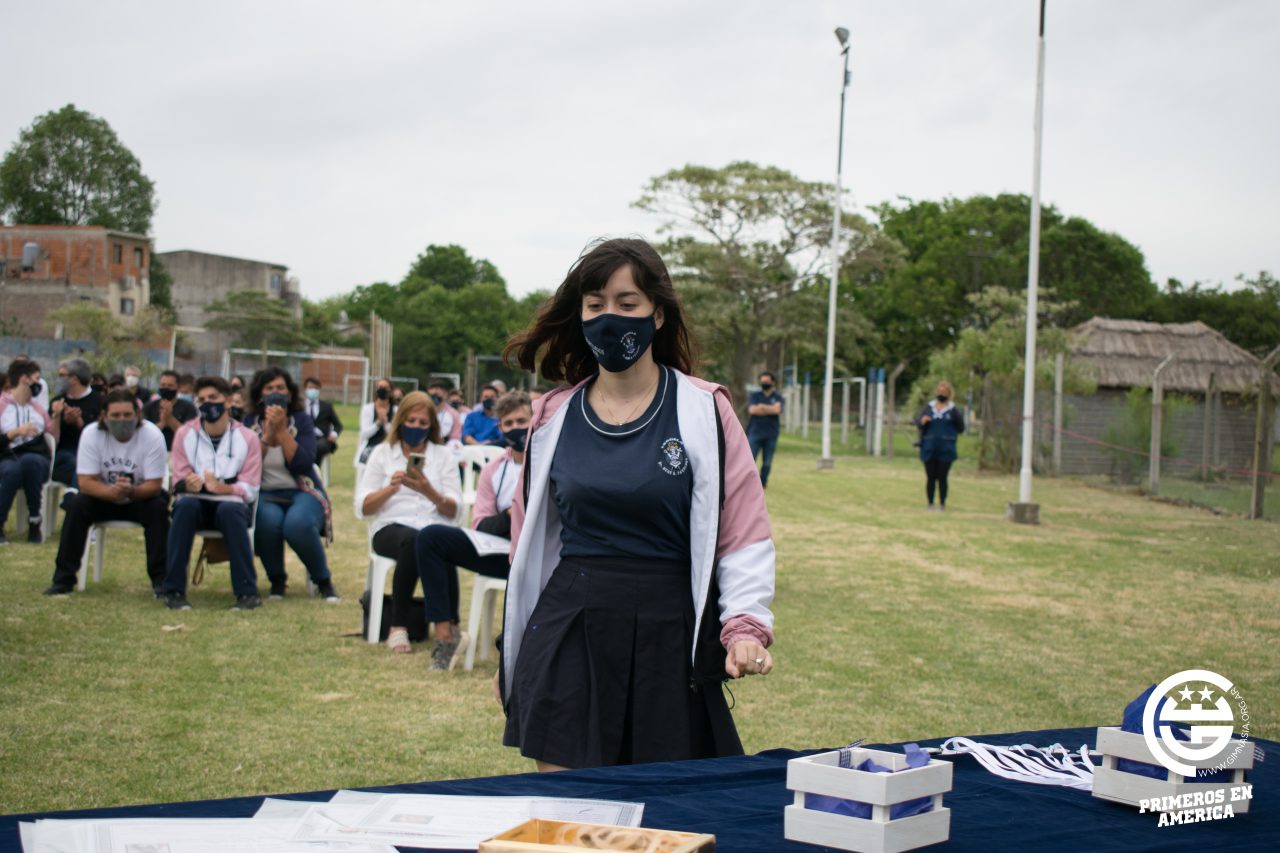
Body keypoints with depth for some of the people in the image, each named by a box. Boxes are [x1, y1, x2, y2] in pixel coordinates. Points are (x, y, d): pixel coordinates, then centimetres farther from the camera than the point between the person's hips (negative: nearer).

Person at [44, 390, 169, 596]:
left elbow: (154, 485, -22)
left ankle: (160, 579, -23)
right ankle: (63, 579, -18)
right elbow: (86, 482, -19)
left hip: (141, 495, -1)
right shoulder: (91, 434, -16)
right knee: (77, 505, -26)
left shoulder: (152, 435, -21)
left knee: (158, 507, -32)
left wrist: (130, 491, -43)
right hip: (104, 495, 2)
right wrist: (112, 492, -40)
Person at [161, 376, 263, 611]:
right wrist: (189, 484, -26)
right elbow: (179, 482, 0)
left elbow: (249, 489, -7)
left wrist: (221, 487, -27)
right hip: (197, 503, 1)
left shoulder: (247, 437, -2)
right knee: (185, 504, -34)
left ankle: (247, 592, -33)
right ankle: (174, 591, -29)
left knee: (230, 509, -37)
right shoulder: (184, 433, 2)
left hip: (232, 504, -1)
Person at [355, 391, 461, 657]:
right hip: (390, 528, 0)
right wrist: (390, 488, -11)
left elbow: (453, 511, 6)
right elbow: (364, 506, 8)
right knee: (412, 540, -39)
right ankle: (398, 625, -32)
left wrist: (429, 491, -13)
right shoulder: (382, 453, 18)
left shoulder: (444, 455, 18)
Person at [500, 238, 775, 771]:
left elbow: (744, 531, -4)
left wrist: (746, 625, -18)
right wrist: (513, 649, 17)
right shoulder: (554, 418, 7)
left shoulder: (704, 410, -2)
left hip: (669, 633, -2)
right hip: (567, 633, 2)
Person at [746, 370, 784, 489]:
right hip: (755, 432, -1)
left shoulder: (777, 397, 8)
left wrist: (762, 406, -6)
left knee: (767, 462, 4)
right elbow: (752, 410, -9)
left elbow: (777, 409, -12)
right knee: (750, 459, -9)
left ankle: (763, 483, 14)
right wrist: (770, 410, -6)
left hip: (770, 434, 1)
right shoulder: (754, 396, 9)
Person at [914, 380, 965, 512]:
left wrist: (959, 416, -6)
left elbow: (960, 428, 7)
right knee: (930, 477, 3)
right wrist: (922, 421, -17)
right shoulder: (928, 407, 9)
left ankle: (942, 504, 8)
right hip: (929, 450, 1)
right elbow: (917, 421, 1)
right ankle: (930, 504, 9)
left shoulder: (953, 410, 4)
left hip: (945, 450, -1)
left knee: (942, 477, 0)